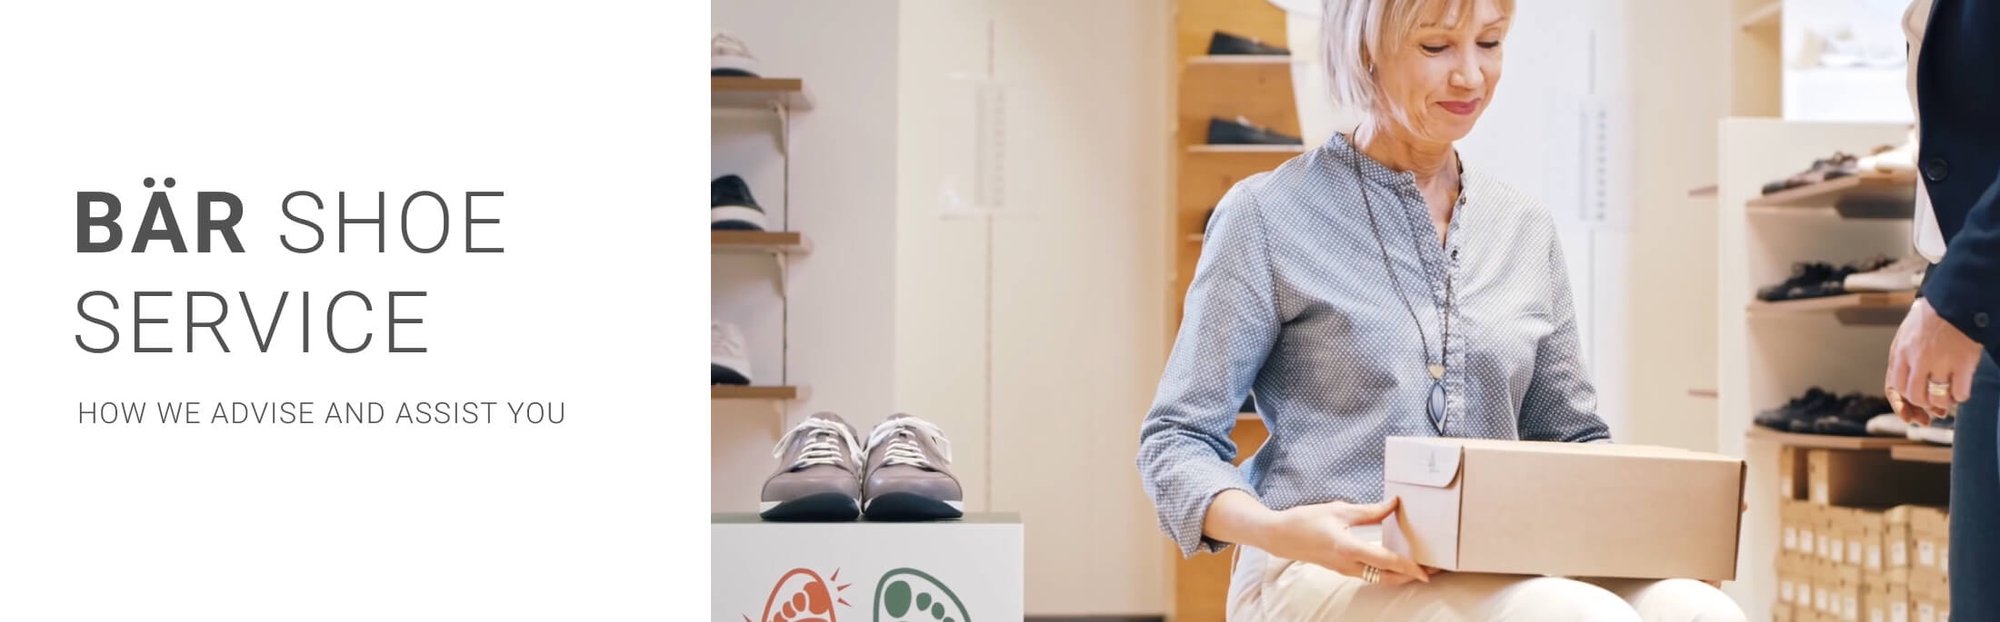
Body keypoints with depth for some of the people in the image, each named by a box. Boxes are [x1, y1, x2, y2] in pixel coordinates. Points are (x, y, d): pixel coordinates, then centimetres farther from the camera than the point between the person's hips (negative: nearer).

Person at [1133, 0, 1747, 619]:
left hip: (1497, 571, 5)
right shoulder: (1269, 215, 1)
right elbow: (1176, 440, 0)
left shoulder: (1527, 231, 16)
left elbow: (1572, 437, 22)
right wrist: (1274, 529, -22)